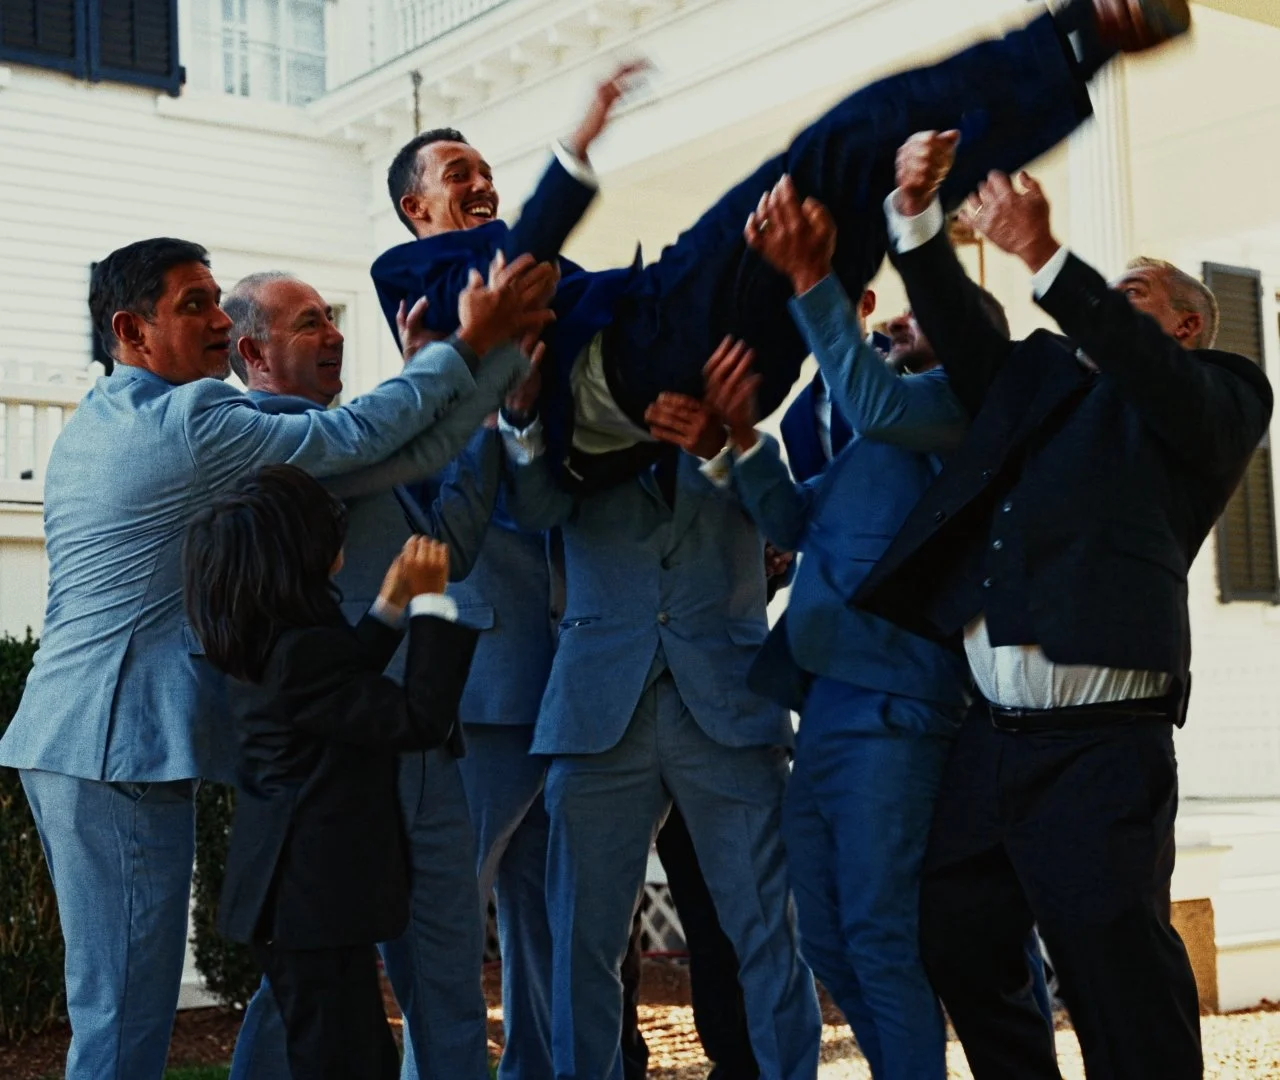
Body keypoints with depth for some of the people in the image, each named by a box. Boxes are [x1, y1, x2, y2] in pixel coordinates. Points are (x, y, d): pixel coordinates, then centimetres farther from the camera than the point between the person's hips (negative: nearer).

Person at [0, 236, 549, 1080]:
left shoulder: (90, 427, 18)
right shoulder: (186, 418, -12)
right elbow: (351, 439, -15)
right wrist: (469, 345, -9)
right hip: (119, 748, -10)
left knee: (116, 1004, 17)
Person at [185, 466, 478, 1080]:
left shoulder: (263, 642, 6)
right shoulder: (300, 650, -24)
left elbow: (344, 686, 23)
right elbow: (421, 720, -21)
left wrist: (391, 605, 12)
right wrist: (431, 603, -16)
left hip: (298, 893, 10)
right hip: (316, 899, -10)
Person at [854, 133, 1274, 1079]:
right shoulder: (1046, 374, 22)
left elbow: (1159, 384, -14)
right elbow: (961, 334, 15)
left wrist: (1044, 254, -22)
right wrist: (919, 213, 1)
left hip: (1101, 747, -6)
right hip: (992, 739, 7)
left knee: (1119, 982, -7)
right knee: (957, 948, 12)